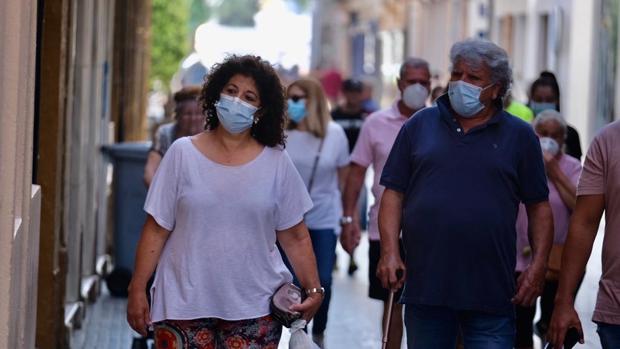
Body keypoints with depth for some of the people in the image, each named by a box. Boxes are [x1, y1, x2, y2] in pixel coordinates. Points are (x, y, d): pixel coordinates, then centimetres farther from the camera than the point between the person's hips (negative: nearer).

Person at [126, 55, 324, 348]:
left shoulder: (276, 162, 5)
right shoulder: (182, 153, 3)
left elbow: (295, 237, 8)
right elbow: (156, 230, 3)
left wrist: (314, 289, -1)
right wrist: (137, 290, 0)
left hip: (254, 305, 1)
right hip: (185, 302, 0)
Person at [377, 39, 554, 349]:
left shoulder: (519, 136, 7)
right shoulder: (419, 125, 9)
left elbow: (539, 207, 8)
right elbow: (394, 193, 7)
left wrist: (539, 265, -4)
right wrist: (390, 251, -5)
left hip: (491, 296, -1)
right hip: (424, 287, 2)